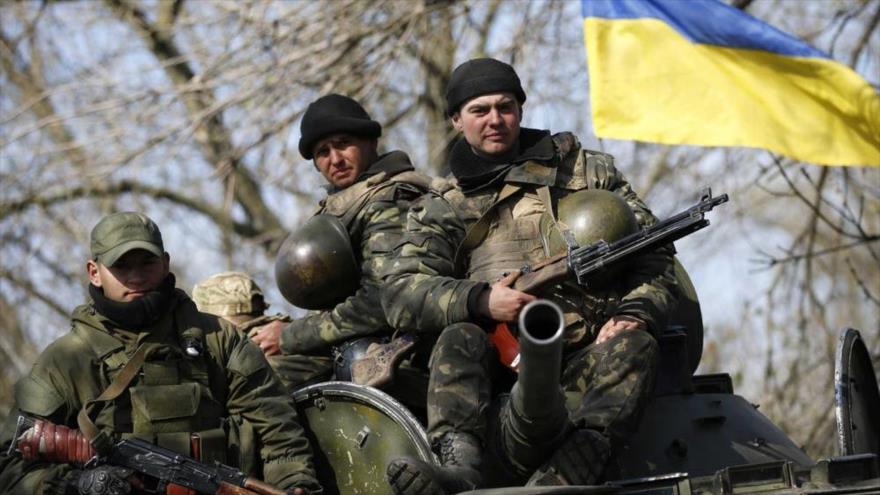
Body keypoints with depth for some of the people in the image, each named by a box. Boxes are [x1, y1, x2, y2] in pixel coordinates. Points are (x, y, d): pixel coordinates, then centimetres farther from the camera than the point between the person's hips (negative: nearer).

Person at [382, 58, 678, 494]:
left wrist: (635, 313, -10)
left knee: (634, 345, -32)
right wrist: (480, 301, -18)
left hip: (586, 357, 0)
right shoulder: (442, 209, 16)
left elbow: (654, 254, 13)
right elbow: (398, 294, 0)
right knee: (459, 339, -30)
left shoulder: (587, 171, 19)